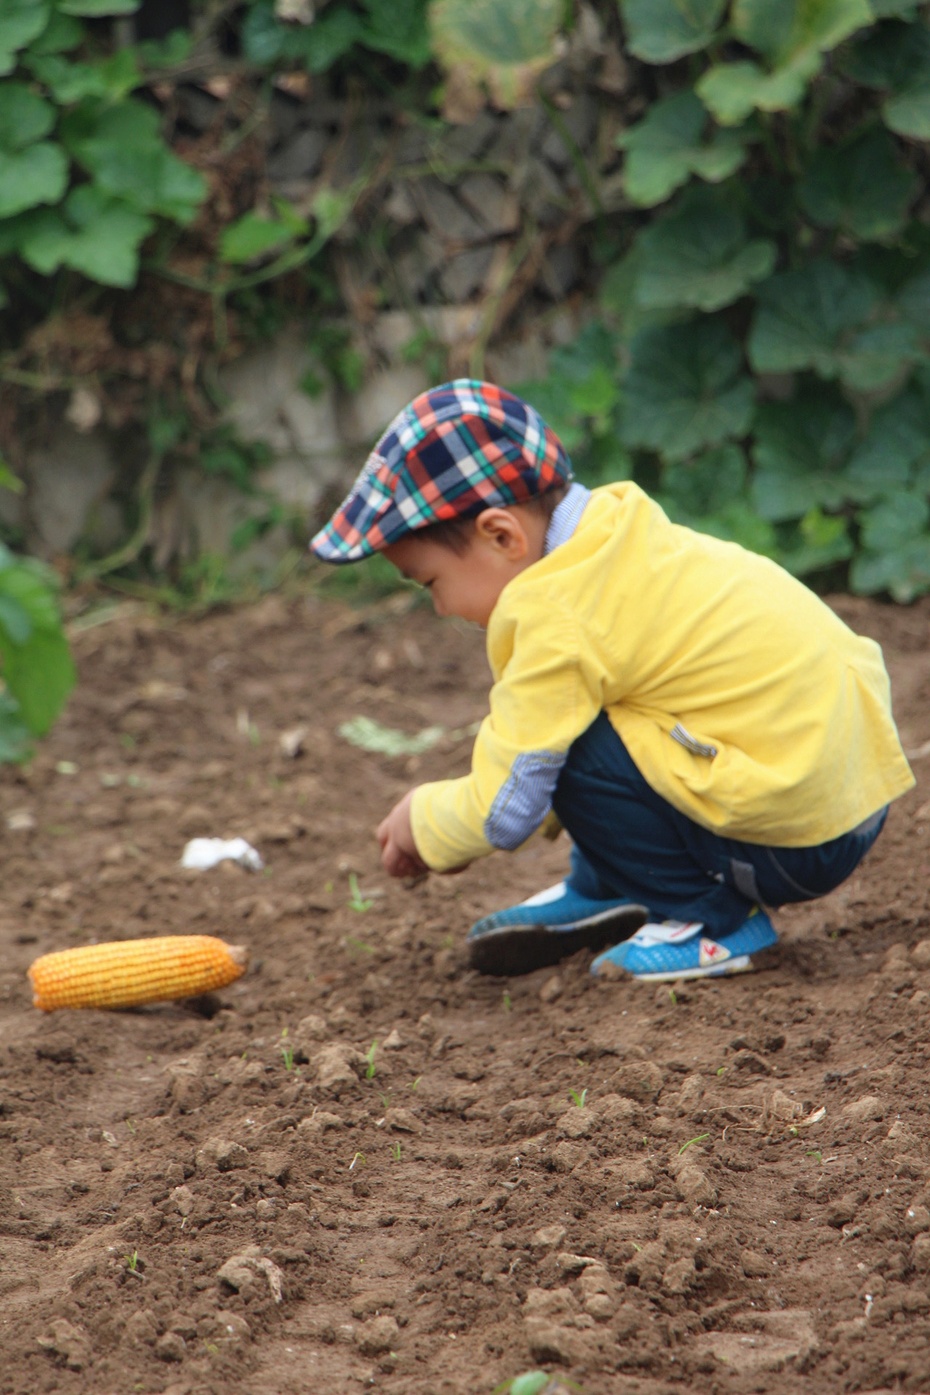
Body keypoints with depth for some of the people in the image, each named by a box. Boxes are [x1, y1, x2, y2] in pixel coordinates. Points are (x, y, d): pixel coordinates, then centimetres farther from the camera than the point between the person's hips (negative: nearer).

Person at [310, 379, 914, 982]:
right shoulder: (613, 533, 6)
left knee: (575, 751, -17)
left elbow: (503, 811, -14)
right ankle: (603, 894, 27)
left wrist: (423, 823, 6)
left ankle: (716, 921, -2)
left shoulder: (558, 622, -20)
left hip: (798, 842, -10)